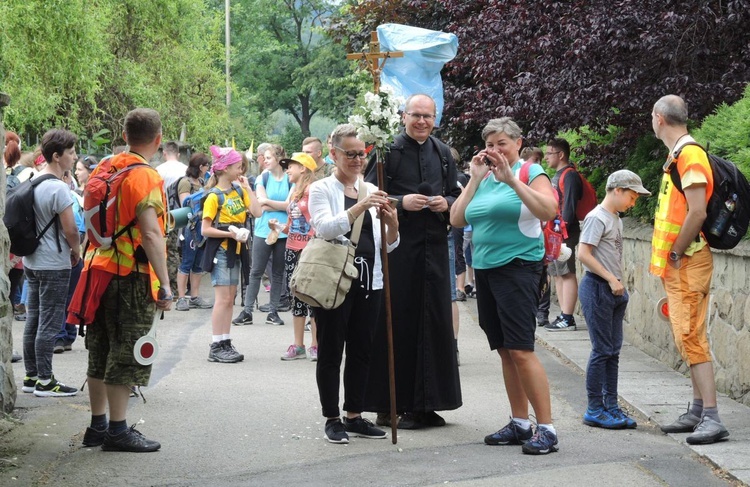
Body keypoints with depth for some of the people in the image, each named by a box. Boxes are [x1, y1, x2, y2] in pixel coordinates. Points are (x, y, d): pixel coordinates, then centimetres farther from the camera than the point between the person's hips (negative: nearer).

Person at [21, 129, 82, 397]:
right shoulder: (58, 188, -18)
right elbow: (70, 229, -18)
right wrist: (76, 252, 1)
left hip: (32, 261, 9)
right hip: (54, 264, -9)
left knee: (33, 319, 12)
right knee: (50, 322, -4)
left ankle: (31, 376, 18)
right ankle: (45, 381, -1)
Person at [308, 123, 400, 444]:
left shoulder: (372, 191, 12)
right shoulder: (322, 189, -1)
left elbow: (388, 245, 12)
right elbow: (325, 228, -19)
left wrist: (392, 222, -10)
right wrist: (361, 206, -30)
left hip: (368, 282, 5)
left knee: (361, 351, 9)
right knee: (331, 353, 2)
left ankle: (355, 415, 18)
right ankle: (332, 419, 9)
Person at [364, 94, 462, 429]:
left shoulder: (442, 153, 12)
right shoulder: (388, 150, -3)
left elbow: (456, 194, 17)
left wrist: (446, 203, -4)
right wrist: (401, 203, -18)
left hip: (434, 247, 5)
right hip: (397, 247, -5)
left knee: (434, 320, 5)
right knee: (397, 322, -5)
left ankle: (424, 404, 13)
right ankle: (390, 405, 2)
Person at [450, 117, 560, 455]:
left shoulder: (530, 172, -3)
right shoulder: (484, 179, 13)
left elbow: (548, 210, -20)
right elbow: (457, 219, 5)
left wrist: (511, 179, -22)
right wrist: (475, 178, 0)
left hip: (518, 267, -7)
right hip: (485, 270, 7)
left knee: (521, 350, -14)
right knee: (504, 351, 9)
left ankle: (546, 429, -11)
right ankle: (519, 424, 16)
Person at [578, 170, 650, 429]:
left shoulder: (616, 220, 15)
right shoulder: (597, 218, -12)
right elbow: (584, 254, -18)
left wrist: (618, 284, 10)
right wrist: (611, 279, -18)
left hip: (613, 291, 9)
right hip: (597, 288, -9)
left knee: (613, 350, 10)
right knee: (602, 350, -6)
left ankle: (611, 406, 16)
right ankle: (595, 410, 0)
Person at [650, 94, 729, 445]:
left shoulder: (689, 154, -16)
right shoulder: (677, 155, 16)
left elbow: (697, 212, -24)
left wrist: (676, 254, -16)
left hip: (688, 262, -10)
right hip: (676, 263, 10)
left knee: (691, 337, -13)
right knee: (688, 337, 12)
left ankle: (712, 419, -15)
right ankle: (698, 412, 18)